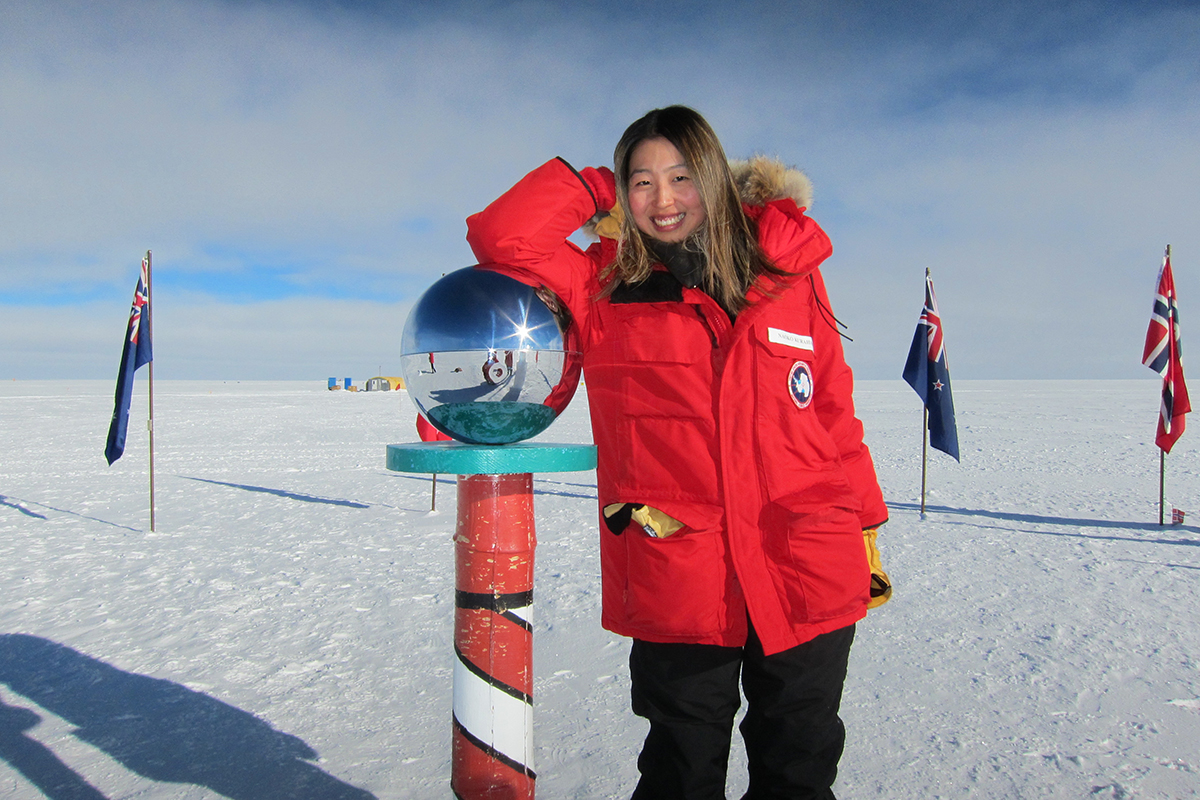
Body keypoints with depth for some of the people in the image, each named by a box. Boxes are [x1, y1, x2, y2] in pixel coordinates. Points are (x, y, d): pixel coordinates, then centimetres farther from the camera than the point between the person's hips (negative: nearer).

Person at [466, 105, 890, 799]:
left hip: (810, 578, 1)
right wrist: (597, 189, 2)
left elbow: (835, 413, 9)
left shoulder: (790, 274, 5)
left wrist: (865, 530, 10)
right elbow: (500, 237, -7)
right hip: (676, 583, -1)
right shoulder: (603, 288, 3)